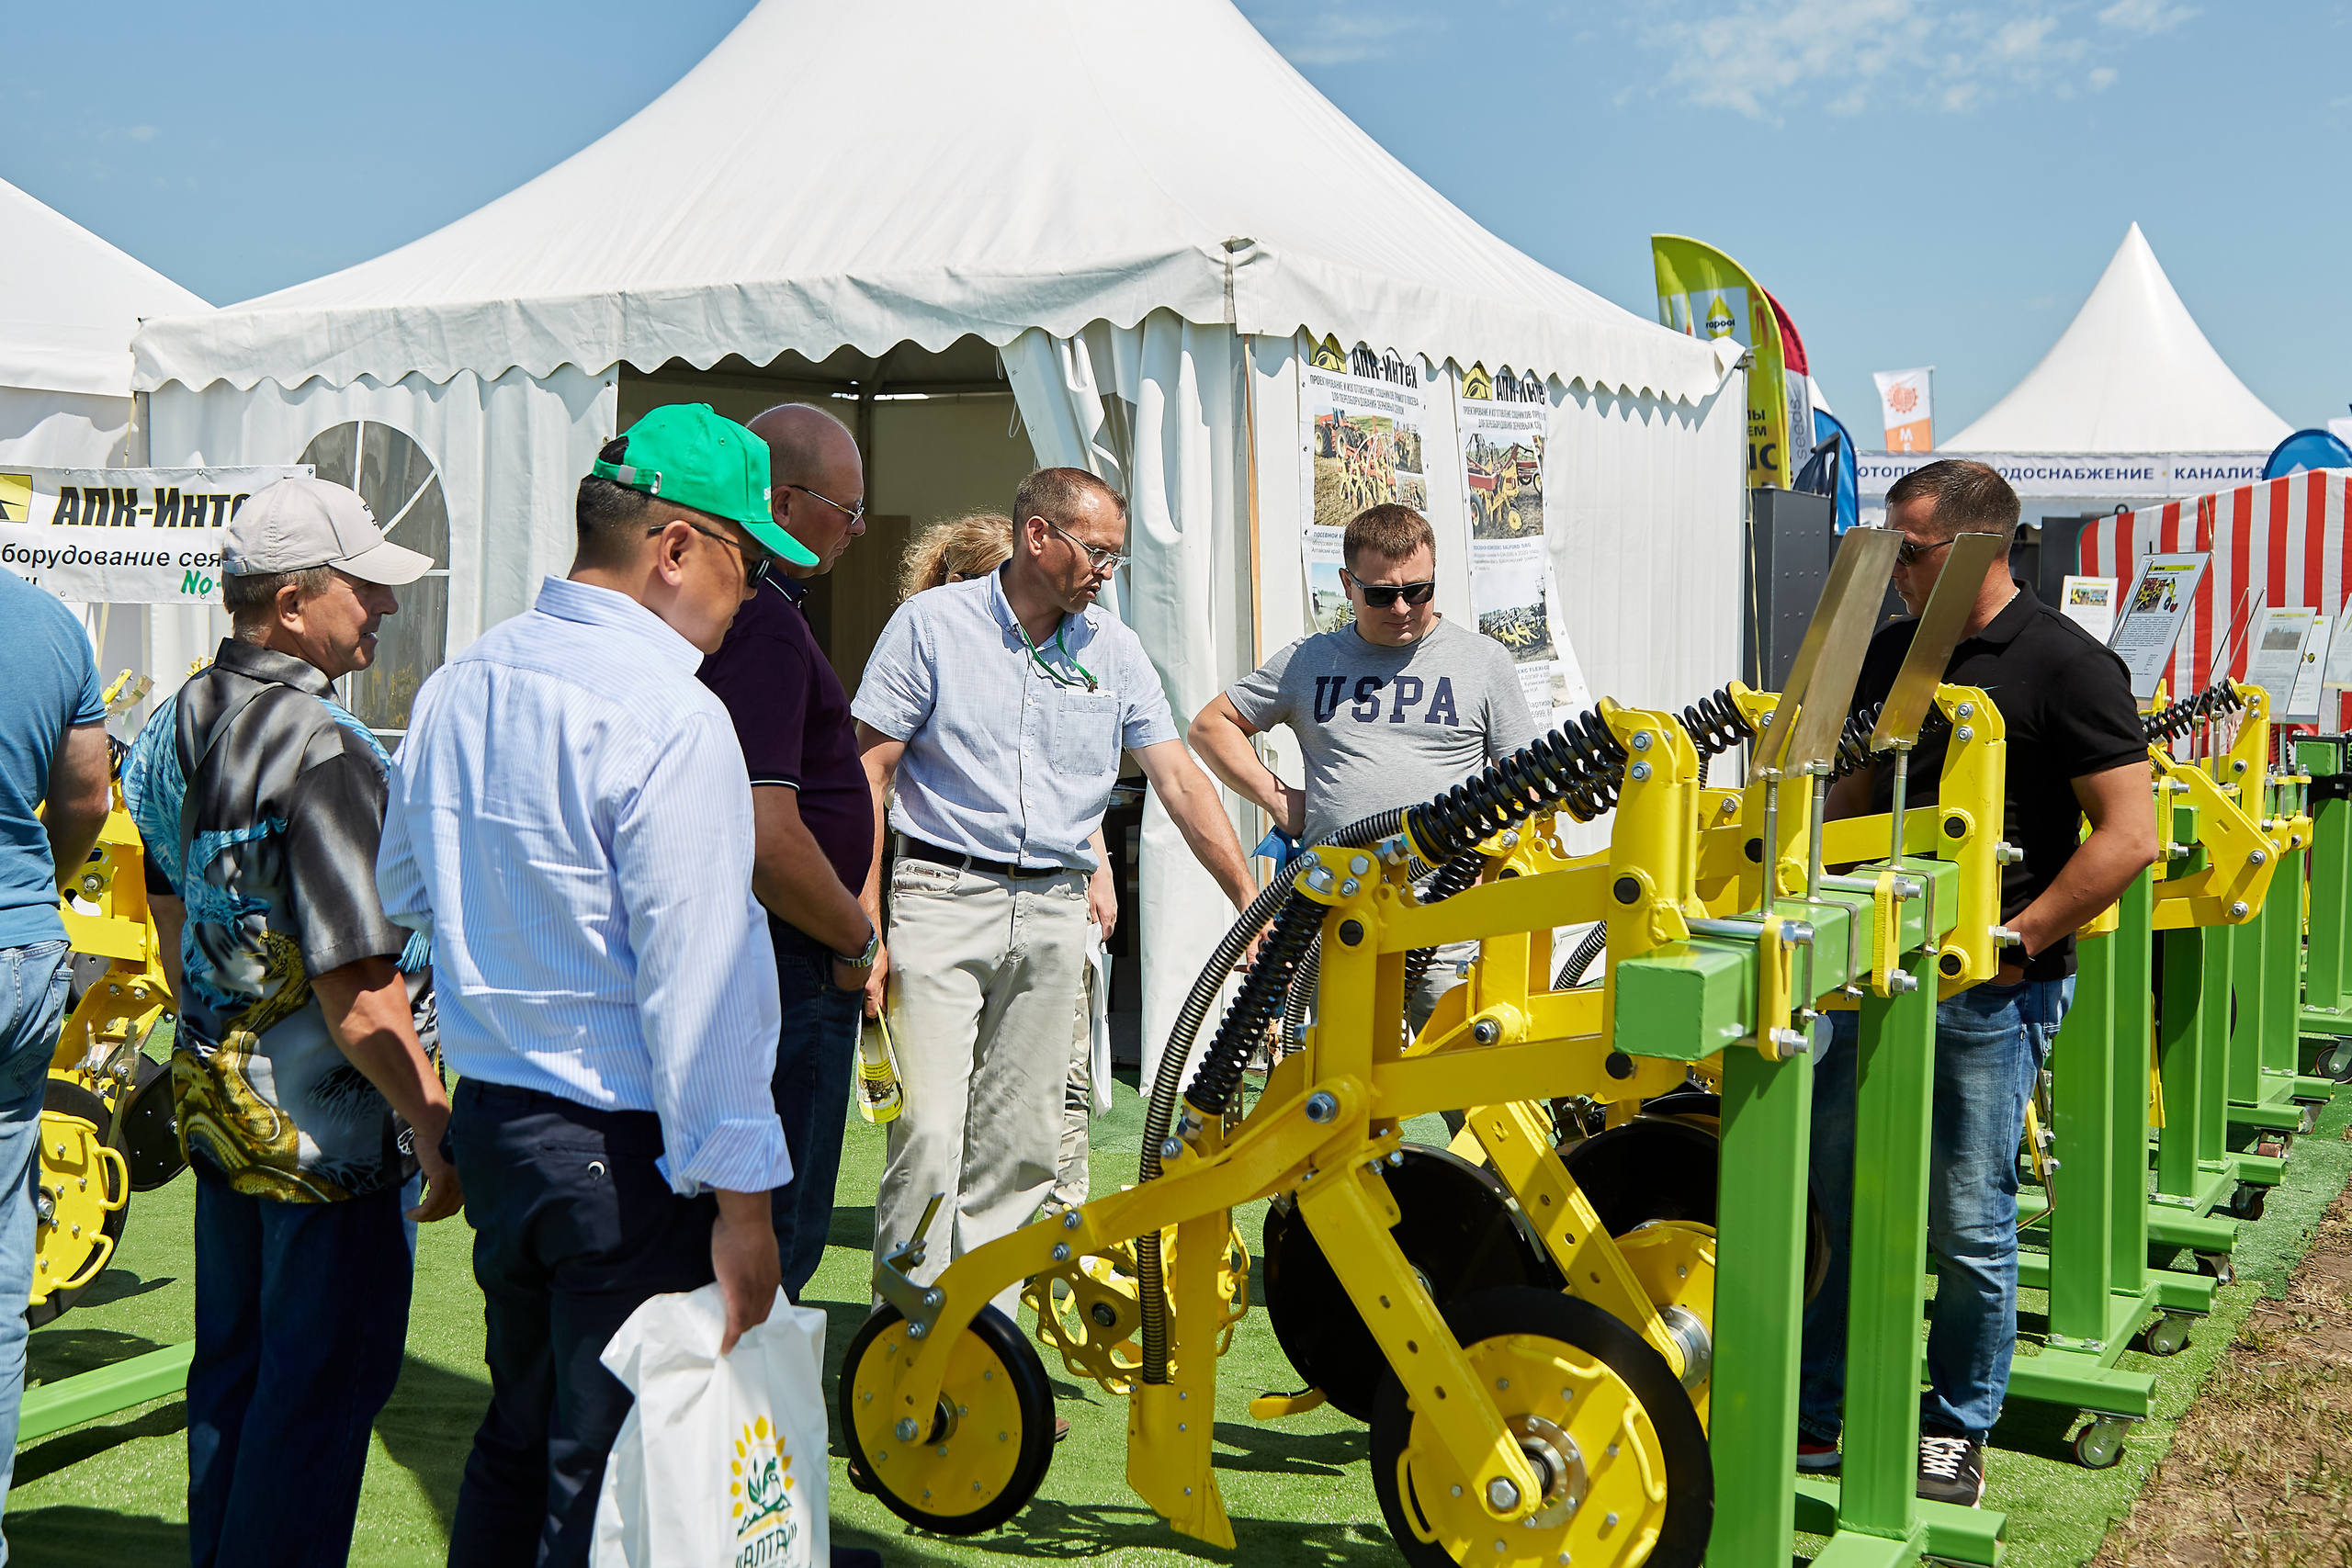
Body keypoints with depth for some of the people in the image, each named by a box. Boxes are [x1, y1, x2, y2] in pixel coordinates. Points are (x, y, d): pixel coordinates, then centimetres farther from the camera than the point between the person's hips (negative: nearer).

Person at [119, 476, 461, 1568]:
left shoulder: (179, 722, 6)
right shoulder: (325, 754, -23)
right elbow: (358, 993, -25)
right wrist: (436, 1128, -16)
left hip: (218, 1104, 9)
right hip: (333, 1129, -9)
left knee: (234, 1369, 21)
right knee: (326, 1386, 5)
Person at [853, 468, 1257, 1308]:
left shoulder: (1114, 649, 10)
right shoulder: (932, 623, -1)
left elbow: (1180, 782, 8)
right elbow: (868, 774, -2)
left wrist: (1251, 904, 0)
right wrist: (865, 925, -9)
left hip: (1055, 914, 4)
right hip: (942, 898, -4)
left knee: (1020, 1144, 6)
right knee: (929, 1132, -9)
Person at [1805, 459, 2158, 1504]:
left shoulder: (2065, 664, -10)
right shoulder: (1889, 652, 10)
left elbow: (2131, 835, -14)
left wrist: (2017, 940, -16)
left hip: (1990, 989, -6)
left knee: (1968, 1222, 3)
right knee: (1831, 1200, 9)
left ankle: (1958, 1430, 21)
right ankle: (1813, 1416, 22)